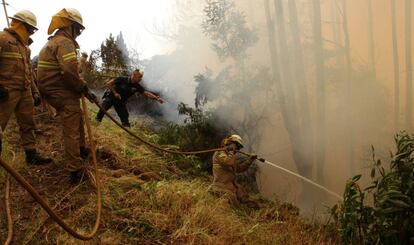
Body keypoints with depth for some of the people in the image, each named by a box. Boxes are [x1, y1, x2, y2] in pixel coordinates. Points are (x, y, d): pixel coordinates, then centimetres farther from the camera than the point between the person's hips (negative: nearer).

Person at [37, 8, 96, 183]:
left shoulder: (52, 42, 18)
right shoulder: (64, 42, -16)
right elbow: (70, 71, -30)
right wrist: (84, 88, -16)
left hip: (55, 92, 10)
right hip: (64, 95, -10)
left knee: (77, 120, 27)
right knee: (72, 131, -6)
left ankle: (81, 150, 43)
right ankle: (76, 171, -2)